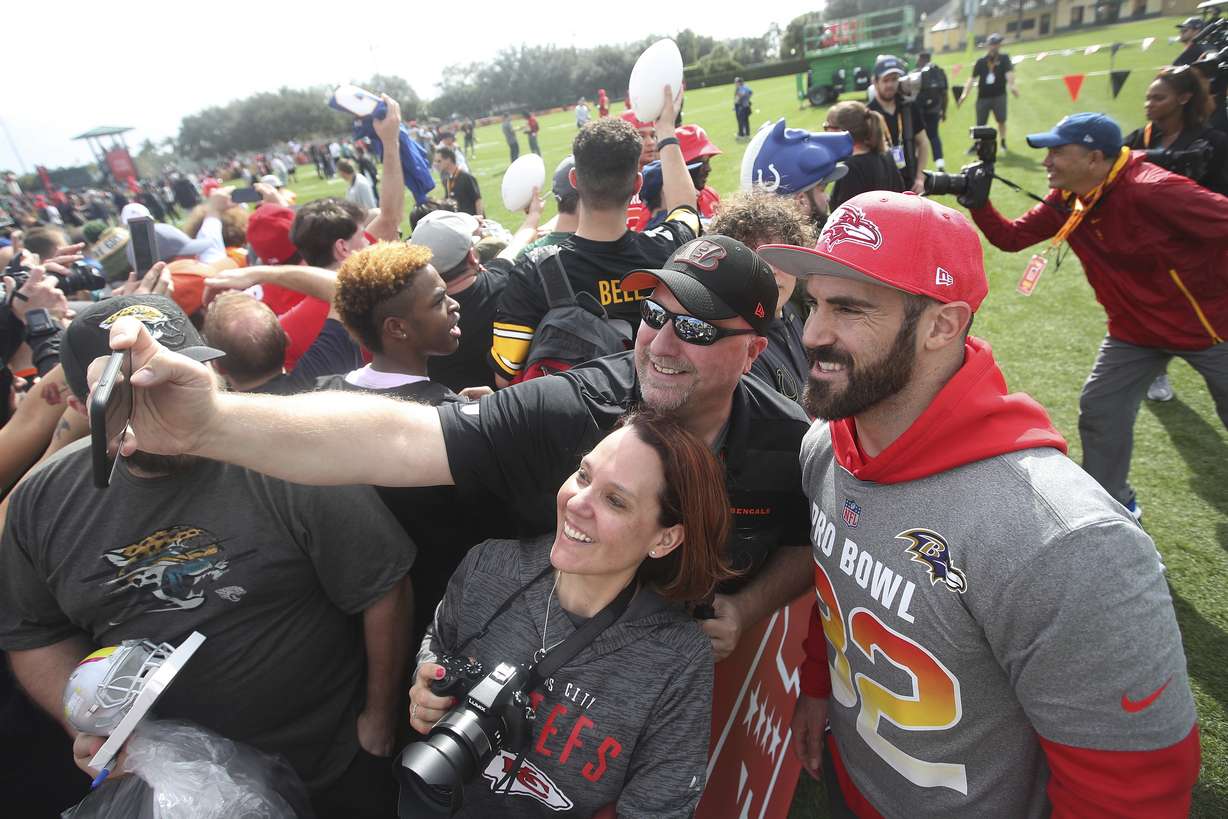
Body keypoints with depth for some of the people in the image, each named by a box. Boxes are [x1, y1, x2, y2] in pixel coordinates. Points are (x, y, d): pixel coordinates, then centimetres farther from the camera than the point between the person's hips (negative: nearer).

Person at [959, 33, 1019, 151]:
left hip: (999, 96, -1)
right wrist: (965, 93, -13)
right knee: (980, 124, 5)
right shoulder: (981, 61, 2)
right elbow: (973, 78, 0)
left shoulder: (1004, 58, -1)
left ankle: (1003, 142, 19)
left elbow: (1009, 72, -16)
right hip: (983, 97, 1)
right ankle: (976, 145, 21)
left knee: (1001, 120, 3)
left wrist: (1011, 85, -35)